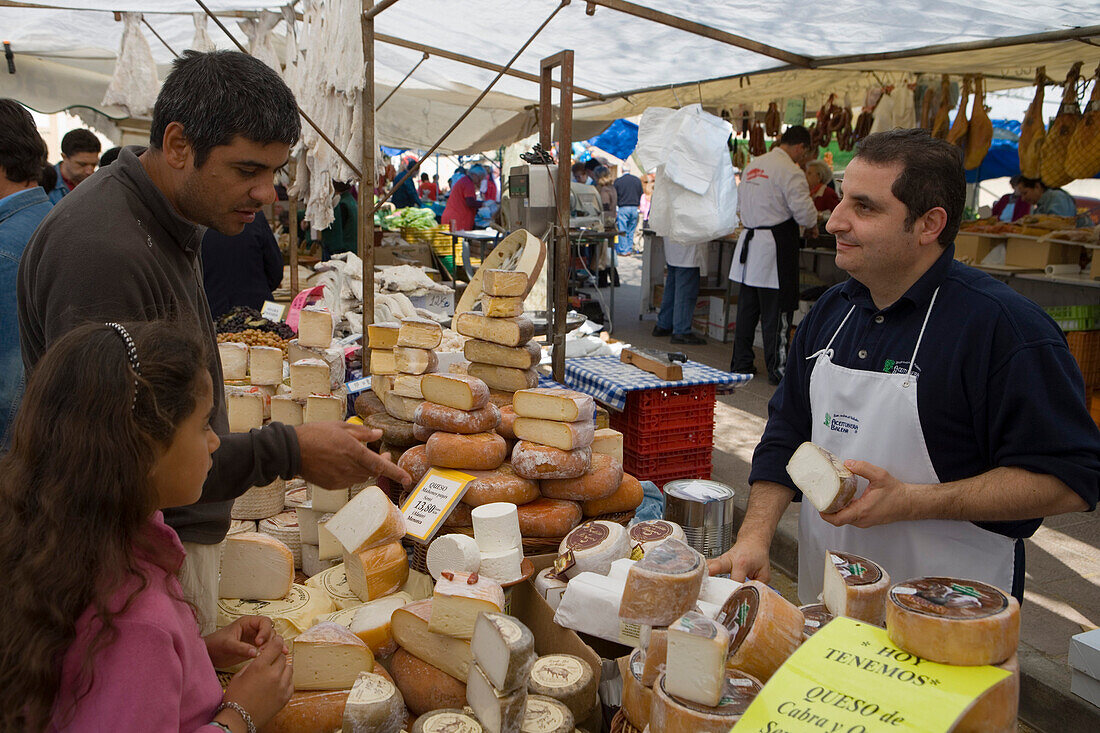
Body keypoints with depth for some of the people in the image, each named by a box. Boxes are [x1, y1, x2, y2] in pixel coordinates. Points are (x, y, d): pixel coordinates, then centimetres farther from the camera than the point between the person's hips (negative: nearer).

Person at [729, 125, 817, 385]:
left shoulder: (753, 165, 13)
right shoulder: (790, 171, -12)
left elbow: (741, 205, 21)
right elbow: (804, 212, -14)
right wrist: (813, 222, 6)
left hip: (749, 239, 8)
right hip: (775, 245, -8)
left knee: (747, 306, 12)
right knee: (774, 310, -2)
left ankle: (741, 363, 19)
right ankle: (776, 368, 4)